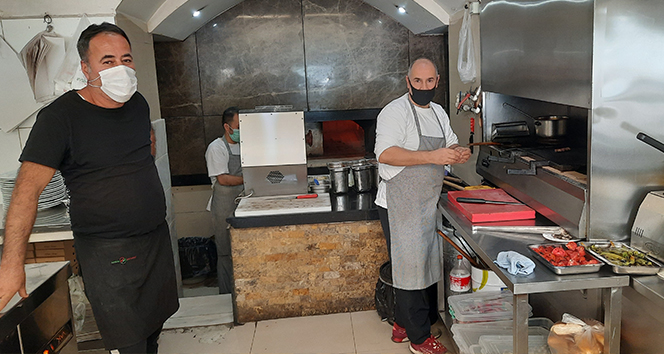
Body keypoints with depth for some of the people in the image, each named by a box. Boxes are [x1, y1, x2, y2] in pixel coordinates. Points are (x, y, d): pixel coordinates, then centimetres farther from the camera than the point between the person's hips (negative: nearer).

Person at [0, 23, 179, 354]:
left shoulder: (138, 103, 3)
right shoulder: (60, 116, -16)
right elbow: (28, 187, -20)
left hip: (157, 235, 6)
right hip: (107, 251, -6)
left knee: (156, 320, 20)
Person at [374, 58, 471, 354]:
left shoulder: (438, 112, 14)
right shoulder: (395, 111, -13)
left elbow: (451, 144, 23)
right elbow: (385, 153, -26)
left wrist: (459, 152, -2)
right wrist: (432, 156, -32)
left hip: (427, 204, 9)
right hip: (400, 205, -8)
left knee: (424, 264, 15)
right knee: (411, 266, -2)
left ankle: (402, 324, 31)